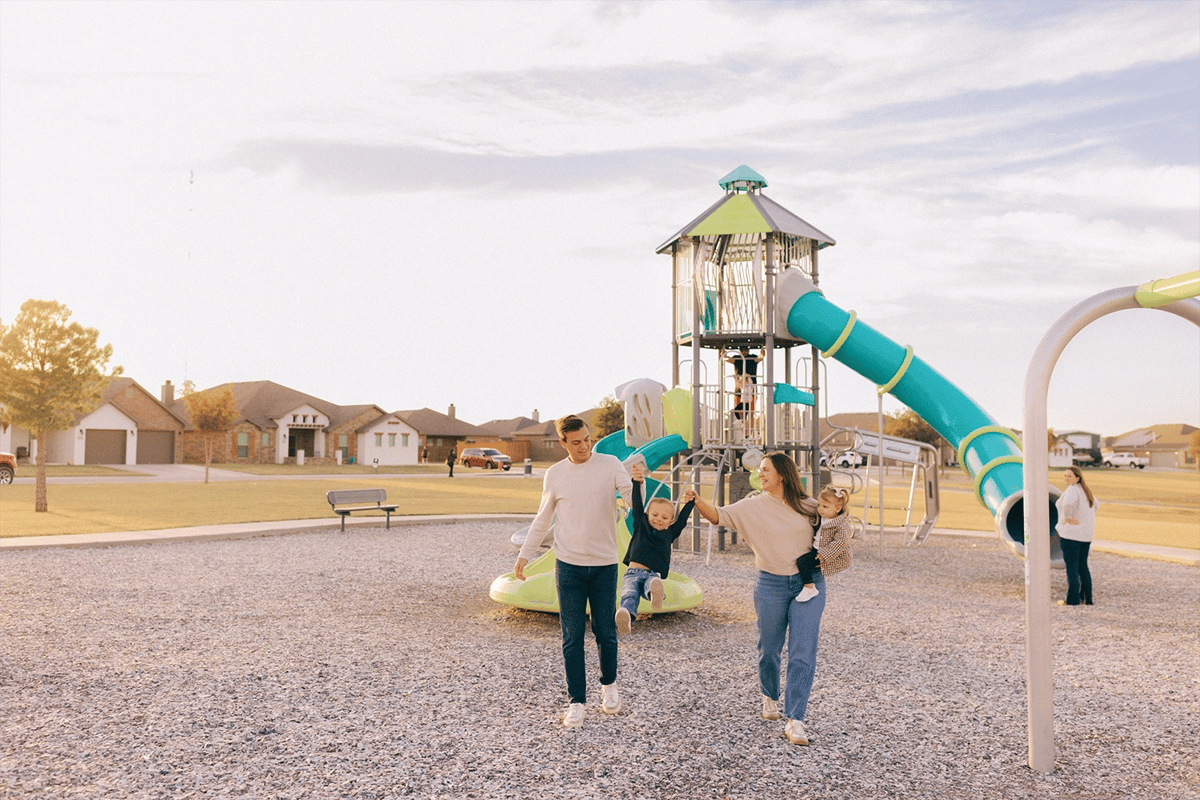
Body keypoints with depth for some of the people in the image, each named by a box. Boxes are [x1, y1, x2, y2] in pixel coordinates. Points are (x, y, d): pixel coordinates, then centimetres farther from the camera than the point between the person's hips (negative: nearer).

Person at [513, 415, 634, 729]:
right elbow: (542, 521, 13)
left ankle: (609, 685, 35)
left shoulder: (610, 465, -2)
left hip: (605, 564, 0)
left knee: (605, 632, 10)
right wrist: (524, 556, 12)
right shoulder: (555, 474, 3)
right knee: (572, 637, 2)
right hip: (569, 565, 1)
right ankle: (577, 702, 13)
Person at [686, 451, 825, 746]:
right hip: (771, 585, 0)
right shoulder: (753, 506, -2)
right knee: (769, 649, 13)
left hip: (809, 584, 0)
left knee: (803, 654, -6)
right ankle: (770, 697, 42)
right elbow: (719, 515, -12)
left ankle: (795, 720, 0)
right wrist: (697, 501, -29)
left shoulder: (809, 507, 2)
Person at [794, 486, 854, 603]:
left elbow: (840, 543, -26)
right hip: (816, 549, 10)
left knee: (802, 561, -20)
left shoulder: (842, 525, -21)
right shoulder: (822, 518, 5)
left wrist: (824, 555, -29)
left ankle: (809, 589, -13)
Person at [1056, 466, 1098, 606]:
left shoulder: (1072, 490, -17)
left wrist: (1067, 517, -21)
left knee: (1071, 566, -3)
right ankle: (1087, 598, 21)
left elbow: (1068, 503, -39)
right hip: (1086, 533, 9)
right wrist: (1083, 518, 16)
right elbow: (1096, 505, 27)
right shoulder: (1084, 490, 10)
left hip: (1071, 532, -9)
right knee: (1083, 566, 16)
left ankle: (1072, 599, -1)